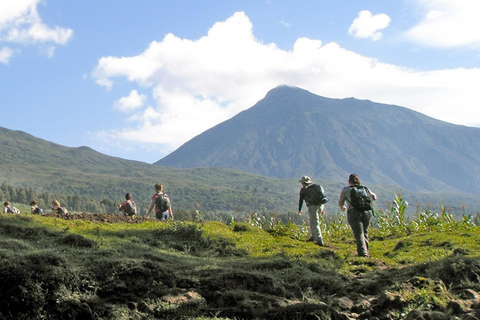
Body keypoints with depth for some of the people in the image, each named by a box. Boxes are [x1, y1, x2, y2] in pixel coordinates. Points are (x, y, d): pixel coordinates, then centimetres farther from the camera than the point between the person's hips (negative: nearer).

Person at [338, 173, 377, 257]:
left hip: (353, 213, -3)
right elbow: (374, 197, 30)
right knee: (364, 232, 18)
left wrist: (342, 208, 27)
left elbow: (340, 202, 5)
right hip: (366, 212, 3)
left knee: (359, 234, -9)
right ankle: (365, 251, 23)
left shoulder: (346, 189, 10)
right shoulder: (364, 188, 19)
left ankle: (363, 253, -21)